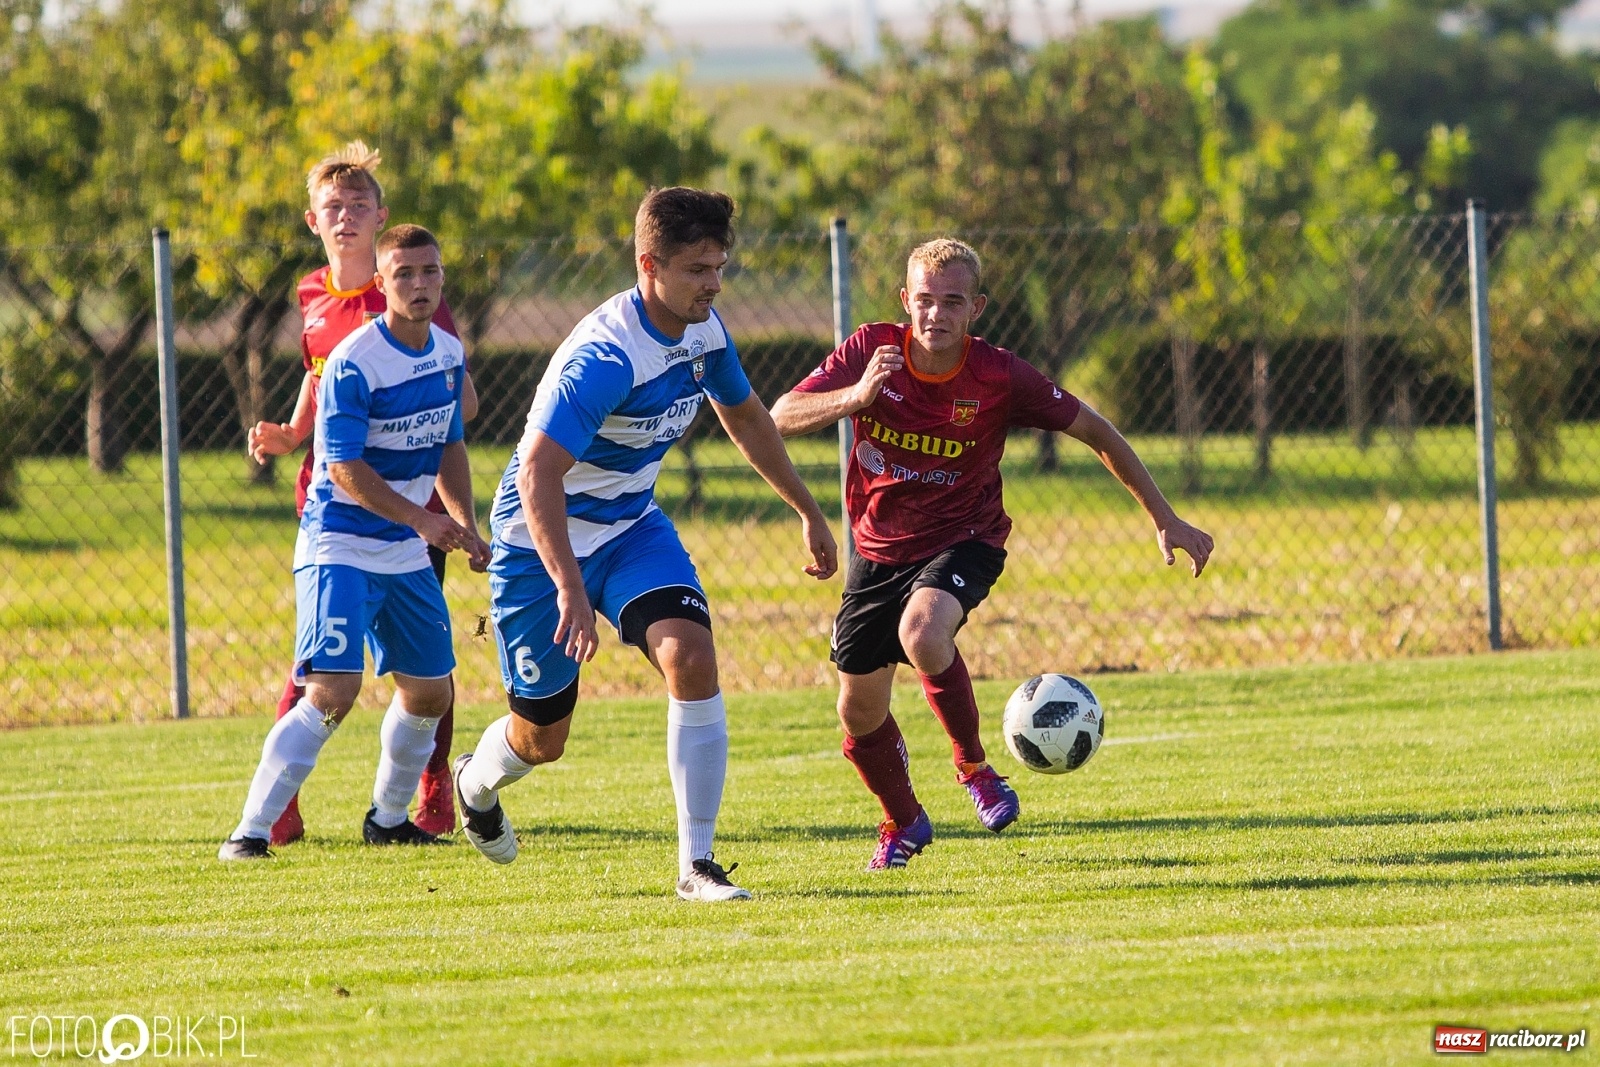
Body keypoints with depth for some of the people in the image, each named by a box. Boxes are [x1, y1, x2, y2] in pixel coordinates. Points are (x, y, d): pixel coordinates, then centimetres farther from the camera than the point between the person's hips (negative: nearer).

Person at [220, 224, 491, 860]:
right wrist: (421, 519, -26)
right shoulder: (353, 363, -19)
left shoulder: (449, 354, 6)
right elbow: (346, 468, -21)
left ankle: (388, 819, 35)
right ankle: (250, 833, -17)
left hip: (406, 553, 8)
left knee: (429, 693, 13)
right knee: (331, 694, -20)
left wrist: (466, 529, 10)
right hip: (339, 545, -8)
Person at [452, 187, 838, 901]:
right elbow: (536, 476, -39)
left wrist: (807, 511, 22)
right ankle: (476, 783, 44)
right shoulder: (604, 356, -31)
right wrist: (571, 592, -47)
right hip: (542, 541, -6)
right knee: (541, 739, 5)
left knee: (691, 656, -21)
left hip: (631, 527, 6)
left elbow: (746, 419, 16)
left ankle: (697, 864, -16)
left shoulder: (702, 332, -6)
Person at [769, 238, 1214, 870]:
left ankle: (972, 765, -9)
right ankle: (903, 824, 36)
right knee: (859, 713, 6)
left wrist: (1165, 519, -4)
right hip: (880, 549, 3)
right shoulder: (871, 351, -15)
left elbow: (1096, 433, -5)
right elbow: (781, 419, -21)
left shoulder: (1000, 378, -18)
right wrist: (855, 397, -38)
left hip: (964, 540, -3)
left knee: (922, 634, -35)